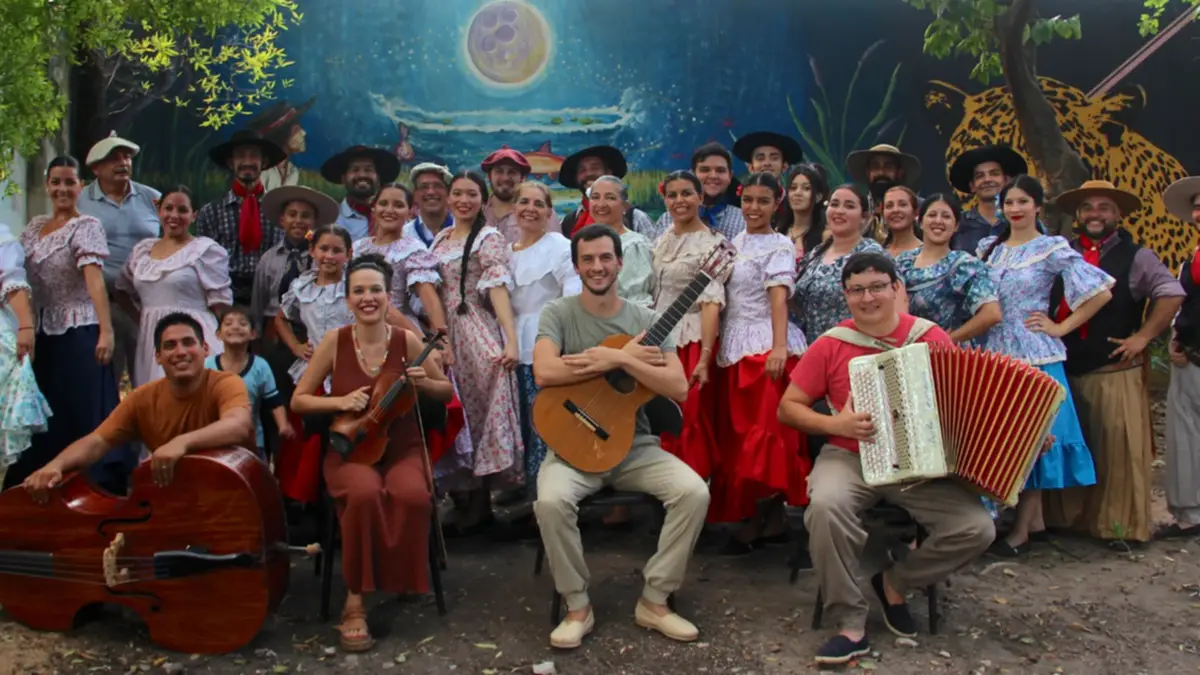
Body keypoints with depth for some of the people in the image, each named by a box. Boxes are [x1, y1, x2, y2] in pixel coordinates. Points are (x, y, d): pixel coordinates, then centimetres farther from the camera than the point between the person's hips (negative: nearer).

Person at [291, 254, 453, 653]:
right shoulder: (335, 341, -3)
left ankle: (402, 581, -8)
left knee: (413, 495, -34)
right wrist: (340, 401, -14)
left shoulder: (406, 340, -3)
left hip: (401, 446, 1)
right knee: (364, 493, -35)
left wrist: (424, 384, -13)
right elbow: (298, 401, 3)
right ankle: (355, 601, -19)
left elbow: (447, 391, 10)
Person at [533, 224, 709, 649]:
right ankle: (578, 606, -8)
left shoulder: (646, 320, 4)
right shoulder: (558, 314, -1)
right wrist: (620, 358, -19)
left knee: (694, 492, -21)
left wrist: (620, 360, -20)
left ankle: (654, 602, -3)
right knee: (551, 500, -32)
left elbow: (679, 388, -8)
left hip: (635, 446, 2)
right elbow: (544, 373, -21)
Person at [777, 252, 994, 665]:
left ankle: (895, 582, 9)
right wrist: (835, 424, -14)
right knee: (826, 505, -34)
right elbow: (788, 408, 2)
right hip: (849, 458, -1)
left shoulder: (931, 338, 0)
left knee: (977, 528, -20)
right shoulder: (830, 346, -3)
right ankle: (851, 625, -16)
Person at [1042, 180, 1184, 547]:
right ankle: (1065, 516, 21)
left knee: (1119, 448, -3)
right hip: (1062, 369, 4)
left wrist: (1142, 337, -11)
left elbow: (1171, 294, -7)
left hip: (1115, 370, -3)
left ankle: (1121, 525, 8)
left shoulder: (1135, 257, 0)